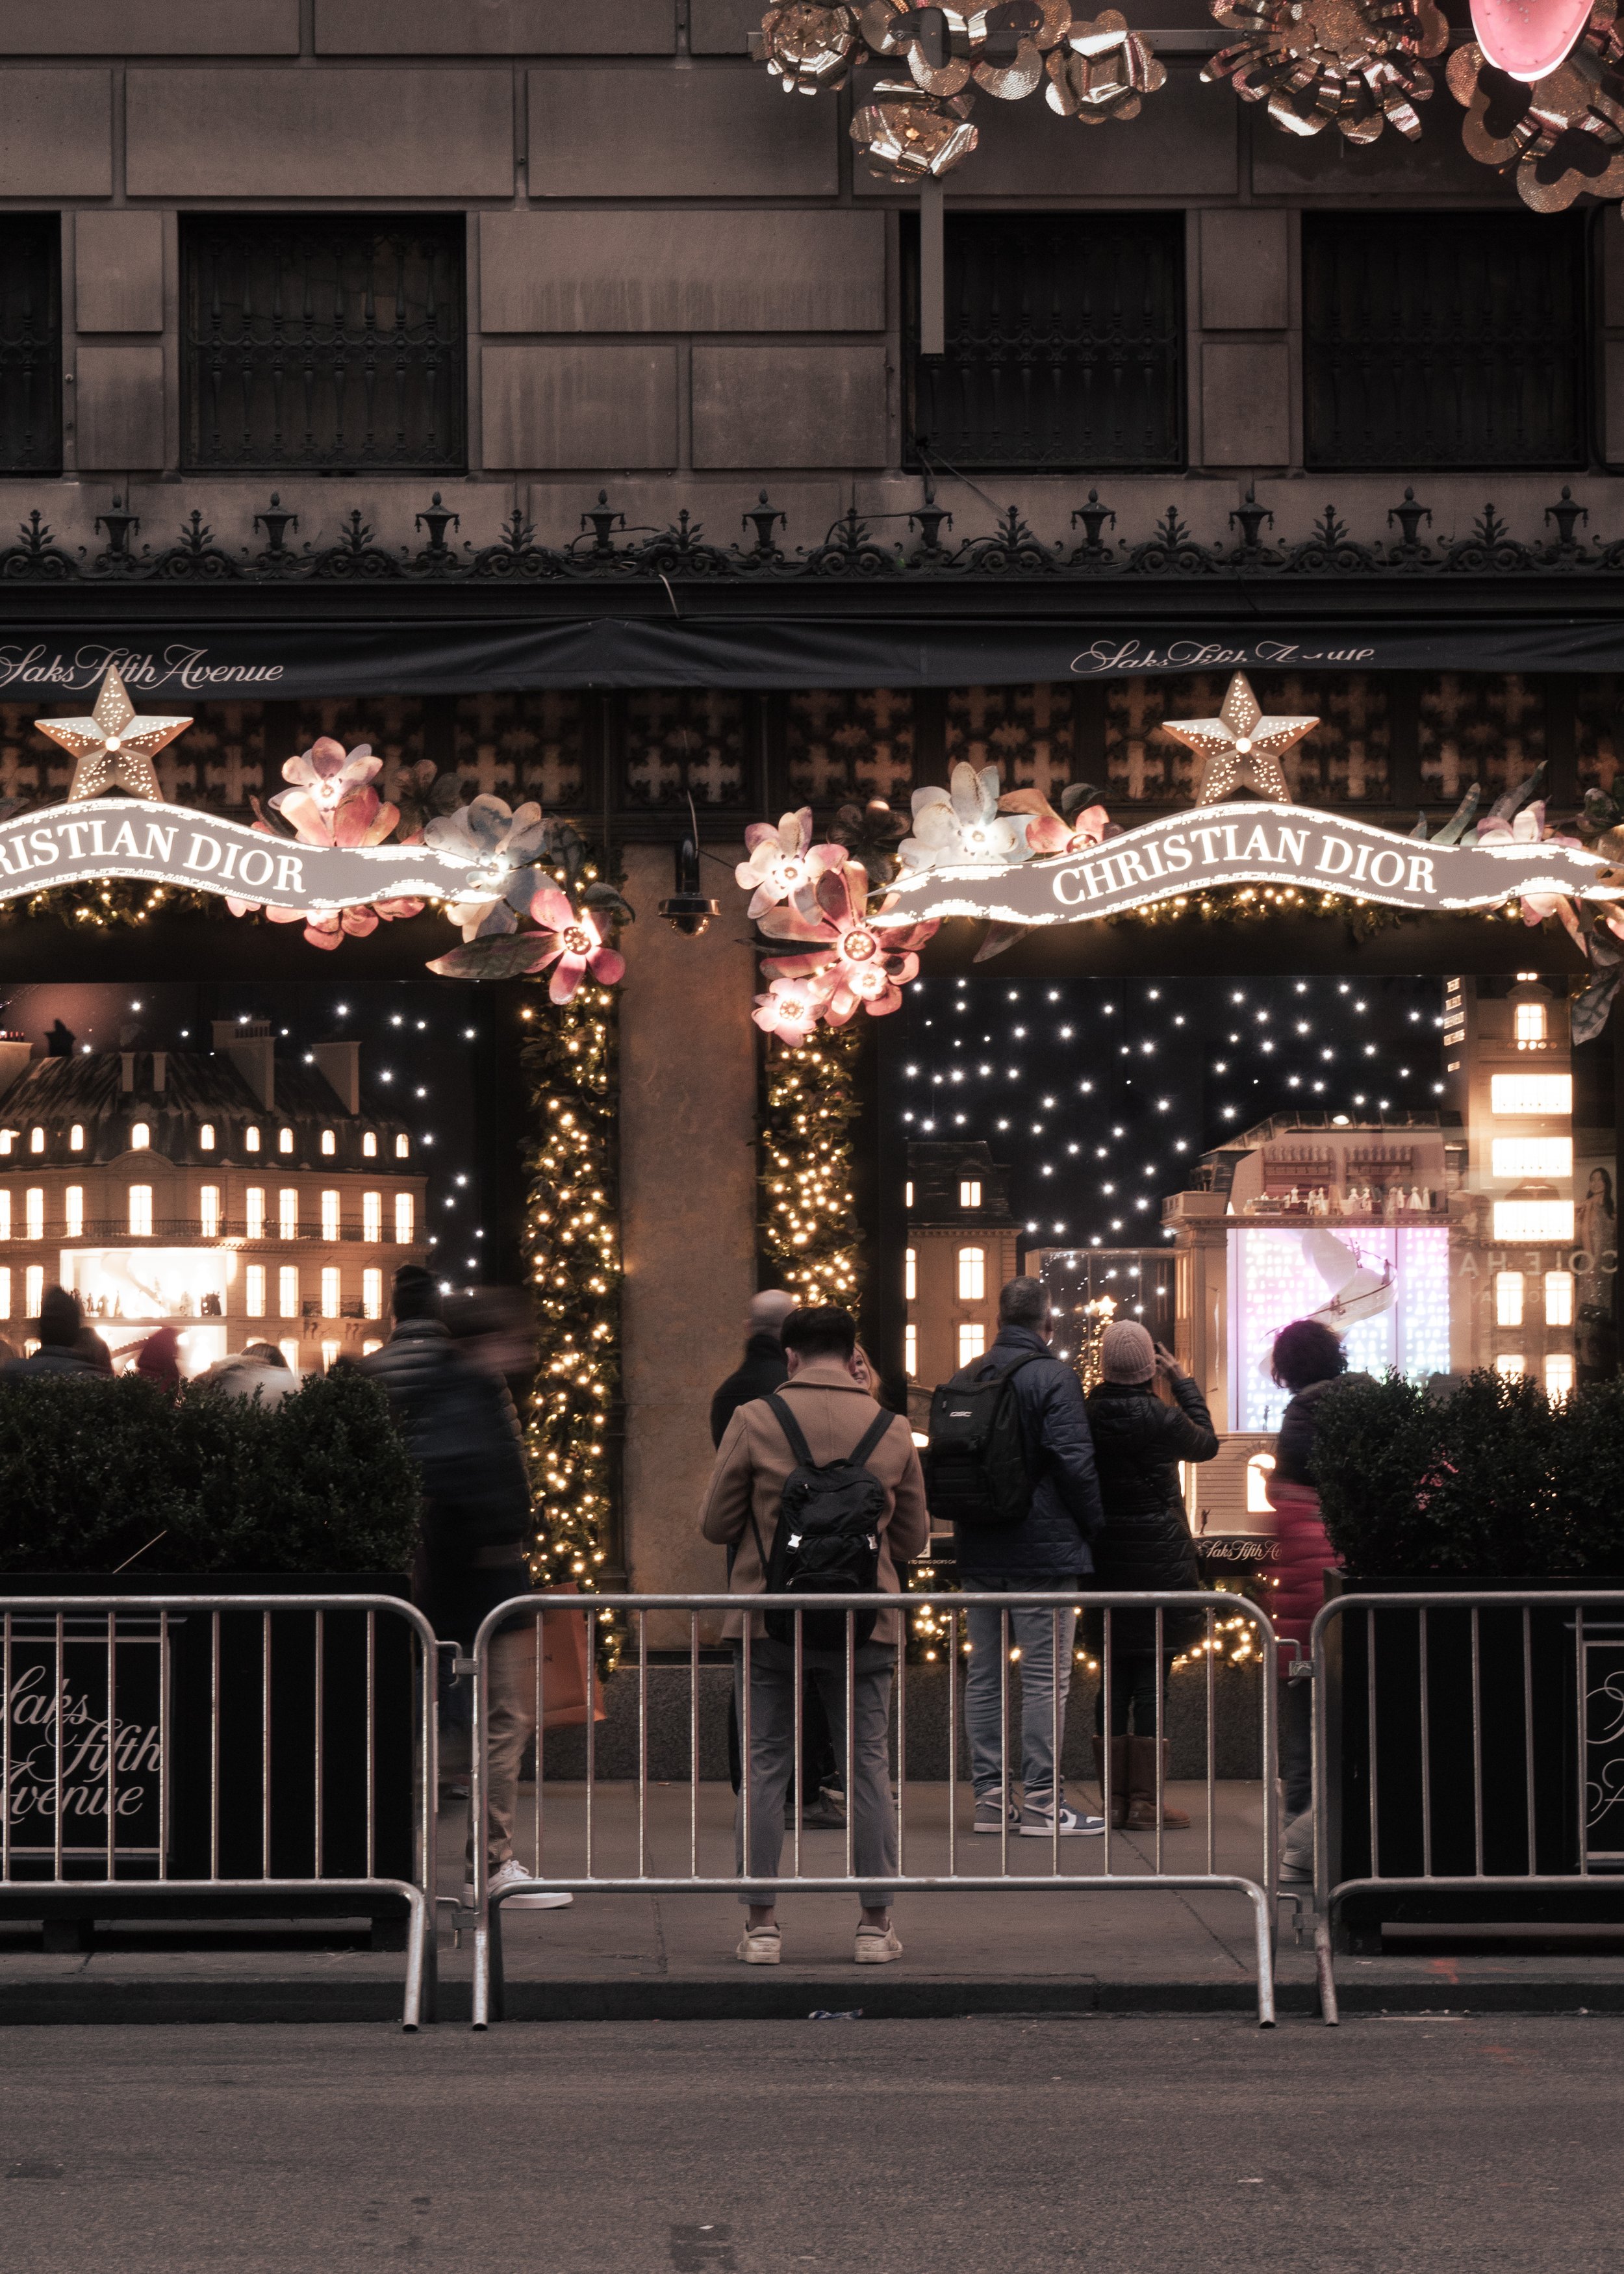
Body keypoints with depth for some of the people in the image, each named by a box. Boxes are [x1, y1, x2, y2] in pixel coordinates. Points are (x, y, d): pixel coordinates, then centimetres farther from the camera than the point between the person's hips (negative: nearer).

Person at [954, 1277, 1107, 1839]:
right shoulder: (1053, 1377, -11)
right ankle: (1042, 1803, -4)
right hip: (1043, 1552, -6)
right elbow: (1075, 1462, -16)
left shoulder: (964, 1379, 10)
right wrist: (1095, 1525, -3)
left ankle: (990, 1797, 11)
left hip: (979, 1555, 6)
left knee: (984, 1675, 10)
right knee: (1046, 1678, -3)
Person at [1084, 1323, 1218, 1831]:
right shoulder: (1161, 1417, -13)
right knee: (1153, 1677, -1)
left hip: (1106, 1559, 5)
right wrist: (1183, 1382, 15)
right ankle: (1145, 1801, -1)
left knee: (1113, 1678, 10)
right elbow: (1207, 1444, 7)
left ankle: (1113, 1797, 14)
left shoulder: (1089, 1414, -2)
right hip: (1159, 1556, -5)